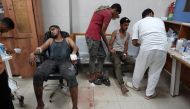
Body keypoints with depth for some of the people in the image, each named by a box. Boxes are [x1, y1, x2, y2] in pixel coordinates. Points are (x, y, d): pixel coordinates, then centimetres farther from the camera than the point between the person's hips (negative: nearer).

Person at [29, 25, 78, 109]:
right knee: (37, 75, -27)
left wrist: (73, 53, -17)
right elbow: (41, 48, 13)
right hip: (51, 61, 3)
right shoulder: (50, 40, 30)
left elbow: (75, 47, 8)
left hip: (65, 61, -2)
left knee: (71, 77, -35)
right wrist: (33, 53, -10)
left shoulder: (67, 39, 25)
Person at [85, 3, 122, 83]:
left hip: (94, 36, 10)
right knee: (93, 58, 2)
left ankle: (98, 73, 22)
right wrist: (108, 46, -3)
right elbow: (102, 31, -12)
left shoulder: (103, 10, 19)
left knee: (102, 55, 13)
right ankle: (92, 76, 18)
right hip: (92, 37, -10)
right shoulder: (108, 14, -11)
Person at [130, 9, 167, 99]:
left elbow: (134, 42, 9)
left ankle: (135, 86, 44)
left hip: (147, 48, -2)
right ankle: (149, 94, 31)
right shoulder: (159, 20, 24)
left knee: (140, 68, 21)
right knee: (155, 72, 18)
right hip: (162, 49, 3)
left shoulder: (138, 23, 16)